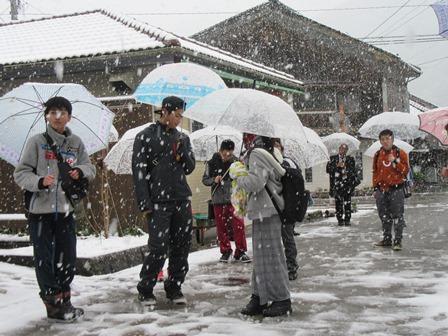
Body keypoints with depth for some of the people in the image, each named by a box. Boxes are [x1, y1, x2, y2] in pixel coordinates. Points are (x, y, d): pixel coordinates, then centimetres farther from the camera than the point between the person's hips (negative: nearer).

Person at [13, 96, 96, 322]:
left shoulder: (76, 143, 9)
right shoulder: (37, 142, -2)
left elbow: (90, 169, 12)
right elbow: (20, 174, -3)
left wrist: (80, 171, -11)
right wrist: (40, 182, -21)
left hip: (66, 210, 3)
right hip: (40, 210, -3)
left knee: (67, 260, 8)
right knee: (45, 260, 0)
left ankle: (64, 303, 25)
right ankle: (53, 306, 10)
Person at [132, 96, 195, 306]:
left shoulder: (182, 138, 15)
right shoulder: (145, 137, 0)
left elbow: (190, 168, 13)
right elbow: (139, 172, -4)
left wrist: (182, 150, -5)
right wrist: (144, 203, -10)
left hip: (182, 200, 5)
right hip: (158, 202, -5)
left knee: (182, 247, 6)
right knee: (159, 248, -8)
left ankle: (174, 287, 20)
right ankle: (145, 290, 9)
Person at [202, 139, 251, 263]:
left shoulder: (236, 161, 1)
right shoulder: (212, 163, 1)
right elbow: (205, 179, 7)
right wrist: (214, 180, -13)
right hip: (219, 200, 0)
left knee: (239, 225, -5)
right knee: (222, 227, 6)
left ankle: (240, 252, 6)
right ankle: (225, 251, 19)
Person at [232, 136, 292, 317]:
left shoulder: (257, 154, -15)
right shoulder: (272, 153, 14)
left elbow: (256, 181, -24)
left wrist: (237, 177, -7)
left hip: (266, 211, -10)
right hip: (266, 209, 10)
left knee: (269, 254, -3)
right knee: (262, 254, 13)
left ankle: (282, 299, 5)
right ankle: (259, 297, 19)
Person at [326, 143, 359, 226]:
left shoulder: (350, 159, 13)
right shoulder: (333, 159, 10)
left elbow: (354, 171, 12)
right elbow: (328, 169, 2)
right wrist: (337, 166, -9)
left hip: (347, 184, 0)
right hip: (337, 183, 0)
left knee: (347, 203, -4)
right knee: (338, 203, -3)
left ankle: (347, 220, 1)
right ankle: (340, 220, 2)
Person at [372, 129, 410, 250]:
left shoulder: (400, 153, -2)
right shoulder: (378, 155, 10)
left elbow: (406, 170, -6)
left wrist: (395, 162, -18)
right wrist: (375, 188, 12)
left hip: (396, 190, -4)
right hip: (381, 190, 5)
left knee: (397, 216, -5)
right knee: (384, 217, 12)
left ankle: (398, 241, 1)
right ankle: (387, 239, 23)